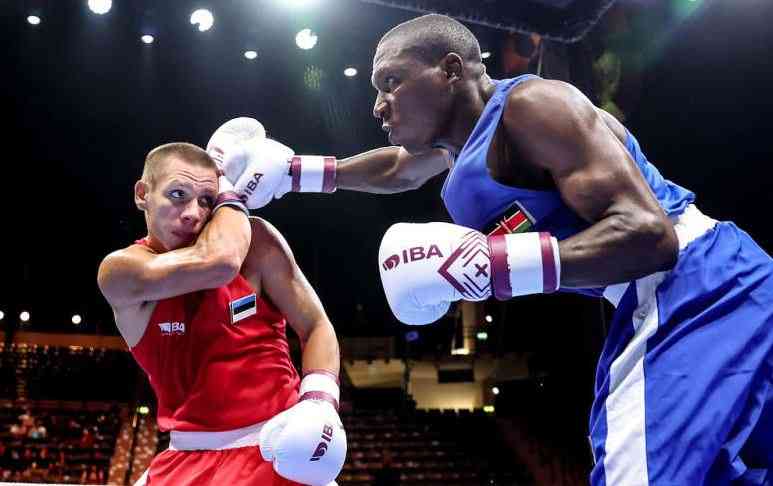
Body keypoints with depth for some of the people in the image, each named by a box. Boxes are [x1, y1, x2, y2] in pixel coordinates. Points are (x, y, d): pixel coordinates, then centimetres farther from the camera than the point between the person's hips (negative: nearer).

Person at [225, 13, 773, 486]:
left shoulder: (530, 103, -16)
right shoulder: (469, 129, 15)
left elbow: (649, 233, -25)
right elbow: (398, 169, 38)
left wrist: (487, 262, -29)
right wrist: (295, 172, 36)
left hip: (701, 294, -10)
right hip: (657, 309, 10)